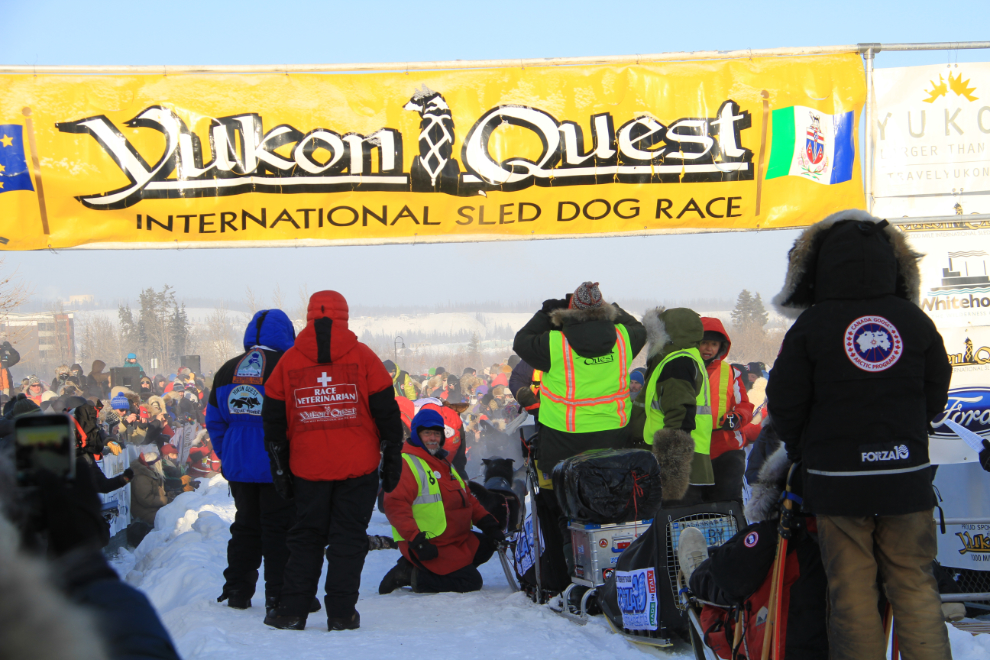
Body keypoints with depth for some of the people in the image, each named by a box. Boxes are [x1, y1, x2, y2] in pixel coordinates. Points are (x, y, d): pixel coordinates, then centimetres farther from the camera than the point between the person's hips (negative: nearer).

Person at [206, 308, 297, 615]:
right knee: (279, 527, 1)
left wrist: (227, 457, 18)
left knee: (246, 525, 17)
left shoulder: (227, 371, 7)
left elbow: (214, 420, 11)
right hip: (277, 467, -5)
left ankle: (236, 592, 20)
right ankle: (279, 595, 0)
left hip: (238, 466, 5)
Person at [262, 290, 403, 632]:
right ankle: (341, 614, 2)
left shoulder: (289, 361, 3)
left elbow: (273, 420, 8)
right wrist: (392, 459, 8)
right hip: (358, 468, -1)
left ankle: (292, 611, 8)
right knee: (349, 539, 5)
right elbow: (387, 412, 1)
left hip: (308, 469, 1)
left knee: (306, 538, 12)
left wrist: (279, 467, 15)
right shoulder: (362, 356, -1)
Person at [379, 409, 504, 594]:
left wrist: (488, 523, 10)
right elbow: (395, 505, -21)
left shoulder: (443, 463, 20)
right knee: (470, 582, -15)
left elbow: (467, 499, 25)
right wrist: (416, 541, -27)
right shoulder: (407, 464, -12)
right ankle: (412, 576, -5)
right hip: (428, 546, -9)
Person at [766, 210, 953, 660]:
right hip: (906, 475, 2)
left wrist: (799, 448, 15)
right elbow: (935, 397, 9)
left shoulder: (811, 326, -8)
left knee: (851, 589, 4)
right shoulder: (914, 321, 1)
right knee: (914, 584, 7)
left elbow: (785, 404, -5)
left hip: (838, 476, -2)